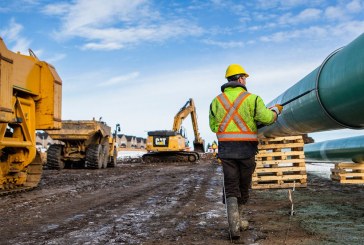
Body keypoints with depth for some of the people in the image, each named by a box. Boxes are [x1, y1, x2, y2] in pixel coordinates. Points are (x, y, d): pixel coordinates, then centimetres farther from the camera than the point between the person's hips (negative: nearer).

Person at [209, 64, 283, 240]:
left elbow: (213, 126, 9)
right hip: (246, 149, -1)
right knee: (243, 186, 16)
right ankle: (238, 221, 29)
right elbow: (266, 118, -10)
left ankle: (234, 226, -10)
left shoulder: (216, 101, 6)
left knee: (230, 188, 3)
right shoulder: (251, 98, -4)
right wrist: (276, 110, 11)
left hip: (226, 148, 2)